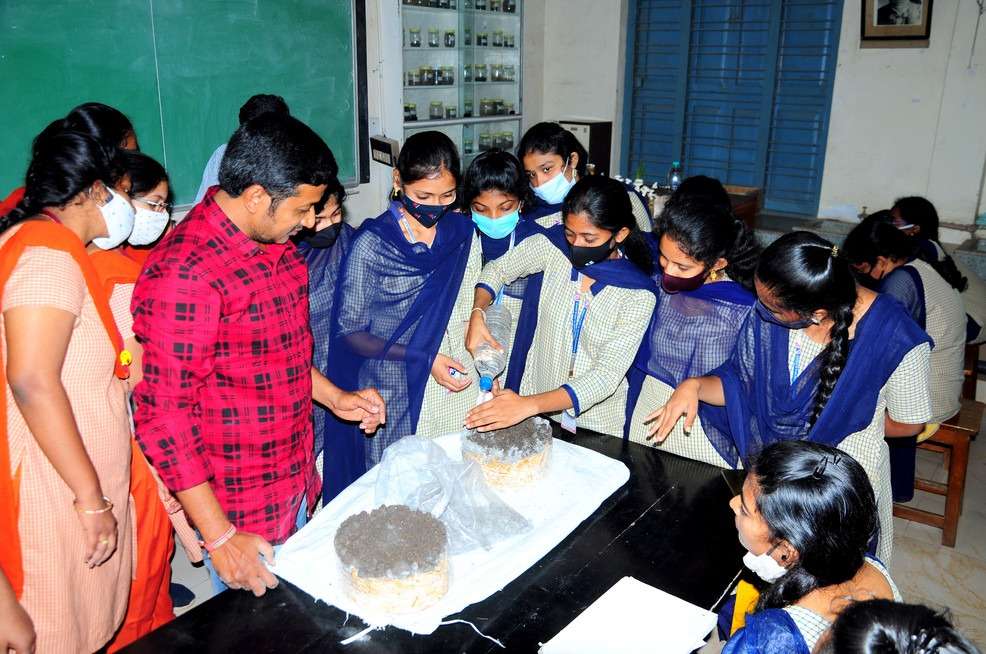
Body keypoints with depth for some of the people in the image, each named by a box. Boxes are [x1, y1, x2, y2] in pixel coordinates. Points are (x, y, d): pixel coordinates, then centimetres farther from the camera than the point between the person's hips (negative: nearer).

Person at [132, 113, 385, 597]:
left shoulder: (274, 243, 3)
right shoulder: (185, 272, -25)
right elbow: (164, 416, -23)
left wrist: (335, 399, 5)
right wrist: (219, 537, -20)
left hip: (294, 480, 8)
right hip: (239, 508, -8)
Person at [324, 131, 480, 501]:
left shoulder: (463, 233, 2)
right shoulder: (372, 244, -11)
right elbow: (350, 331, -9)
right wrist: (422, 357, -18)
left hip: (458, 389, 4)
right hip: (396, 401, -3)